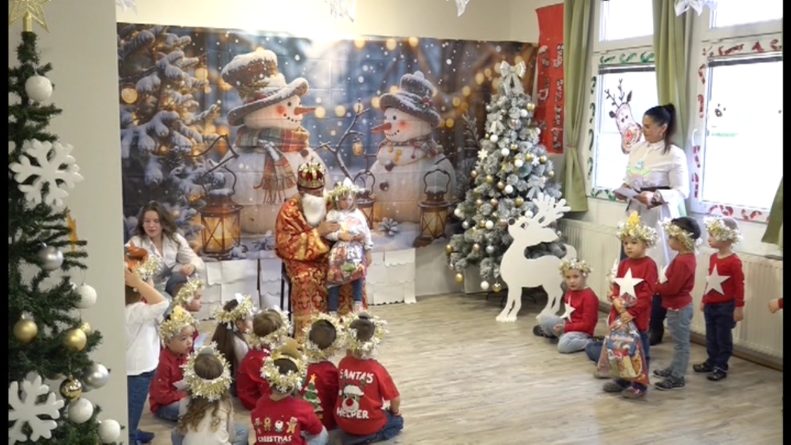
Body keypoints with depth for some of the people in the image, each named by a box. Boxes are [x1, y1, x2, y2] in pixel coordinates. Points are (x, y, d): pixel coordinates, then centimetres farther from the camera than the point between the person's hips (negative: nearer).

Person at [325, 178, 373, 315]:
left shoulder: (358, 214, 11)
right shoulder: (332, 214, 5)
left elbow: (366, 232, 11)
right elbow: (327, 232, -3)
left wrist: (368, 251, 8)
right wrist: (339, 235, -18)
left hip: (356, 248, 2)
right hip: (339, 249, -1)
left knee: (358, 270, -21)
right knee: (334, 275, -9)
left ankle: (358, 303, -15)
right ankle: (332, 311, -8)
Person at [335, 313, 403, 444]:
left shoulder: (343, 363, -9)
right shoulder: (377, 369, -20)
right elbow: (395, 399, -14)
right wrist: (395, 411, 11)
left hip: (342, 422, 7)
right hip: (368, 424, -7)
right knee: (397, 421, 21)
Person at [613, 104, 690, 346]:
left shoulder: (675, 154, -9)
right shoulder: (637, 149, 10)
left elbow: (682, 191, -12)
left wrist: (655, 196, -26)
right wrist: (623, 190, -3)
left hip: (659, 219, -6)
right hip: (636, 215, 6)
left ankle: (655, 328, 13)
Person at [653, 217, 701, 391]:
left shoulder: (682, 261, -25)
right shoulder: (686, 257, 6)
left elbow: (671, 288, -26)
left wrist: (654, 287, -13)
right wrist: (659, 285, -1)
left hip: (678, 308, -10)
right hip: (678, 306, 10)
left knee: (681, 342, 1)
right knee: (679, 341, 21)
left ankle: (677, 377, 9)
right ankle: (675, 368, 34)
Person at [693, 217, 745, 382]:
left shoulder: (734, 261, -18)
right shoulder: (713, 257, 5)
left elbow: (739, 285, -15)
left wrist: (739, 307, -14)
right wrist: (704, 300, 18)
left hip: (726, 307, -7)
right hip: (710, 305, 7)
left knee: (723, 338, 5)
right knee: (711, 337, 16)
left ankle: (721, 367, 15)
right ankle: (711, 362, 29)